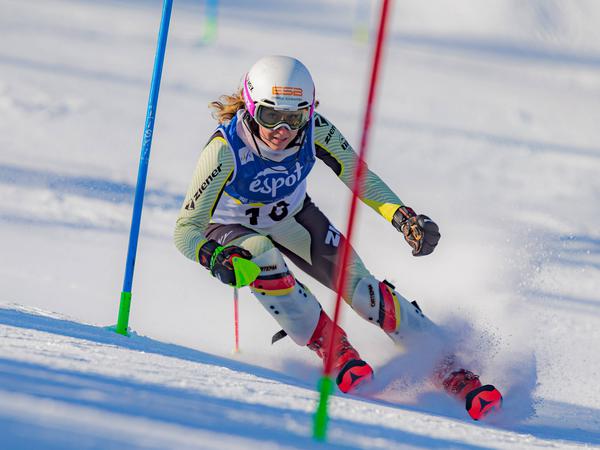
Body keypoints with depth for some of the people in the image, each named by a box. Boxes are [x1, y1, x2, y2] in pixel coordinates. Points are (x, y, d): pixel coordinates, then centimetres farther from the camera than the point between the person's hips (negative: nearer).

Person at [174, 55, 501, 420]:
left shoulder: (314, 131, -27)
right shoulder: (226, 149, -36)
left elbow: (359, 177, -14)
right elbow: (186, 229, -34)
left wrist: (404, 217, -30)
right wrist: (216, 258, -54)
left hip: (293, 218, 2)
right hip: (233, 230, -2)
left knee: (358, 286, -14)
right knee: (263, 259, -36)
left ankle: (448, 368, -7)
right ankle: (333, 349, -21)